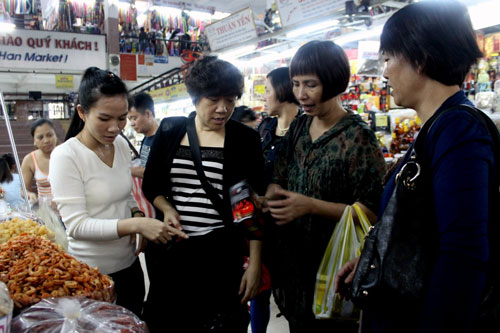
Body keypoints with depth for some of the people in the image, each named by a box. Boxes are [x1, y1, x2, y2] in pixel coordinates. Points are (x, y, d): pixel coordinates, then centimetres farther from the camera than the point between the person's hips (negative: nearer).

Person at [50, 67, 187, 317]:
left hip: (129, 263, 6)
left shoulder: (122, 145, 0)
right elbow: (76, 225, -21)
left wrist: (137, 214, -7)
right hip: (91, 273, -6)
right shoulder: (65, 156, -17)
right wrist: (136, 224, -30)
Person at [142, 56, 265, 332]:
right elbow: (150, 184, 11)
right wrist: (166, 208, -10)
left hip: (221, 253, -2)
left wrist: (255, 263, -7)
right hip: (169, 249, 2)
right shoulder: (170, 130, 3)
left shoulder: (245, 139, -3)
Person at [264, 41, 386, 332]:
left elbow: (372, 211, -17)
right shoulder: (298, 129, 4)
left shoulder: (359, 137, -15)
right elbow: (279, 180, 10)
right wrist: (271, 195, -12)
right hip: (293, 258, 6)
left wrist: (310, 206, -26)